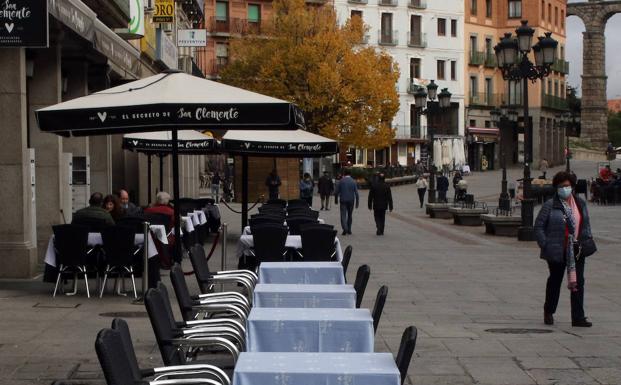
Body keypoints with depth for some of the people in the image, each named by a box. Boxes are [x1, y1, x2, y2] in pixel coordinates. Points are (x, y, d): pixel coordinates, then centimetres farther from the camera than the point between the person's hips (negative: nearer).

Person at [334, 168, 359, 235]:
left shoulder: (341, 181, -4)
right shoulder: (353, 181, -1)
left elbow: (336, 192, -2)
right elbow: (356, 193, -3)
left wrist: (336, 200, 12)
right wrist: (357, 203, 3)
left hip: (343, 200, -2)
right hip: (351, 201, 2)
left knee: (343, 215, -4)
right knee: (349, 215, 15)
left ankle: (345, 229, -23)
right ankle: (349, 230, 19)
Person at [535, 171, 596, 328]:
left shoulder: (581, 204, 7)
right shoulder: (550, 205, -8)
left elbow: (586, 225, 17)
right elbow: (538, 226, -6)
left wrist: (587, 242, 7)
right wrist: (545, 245, -12)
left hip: (577, 250, 3)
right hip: (557, 251, -3)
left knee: (578, 282, 0)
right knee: (555, 280, 12)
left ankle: (578, 317, 4)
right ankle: (548, 312, 31)